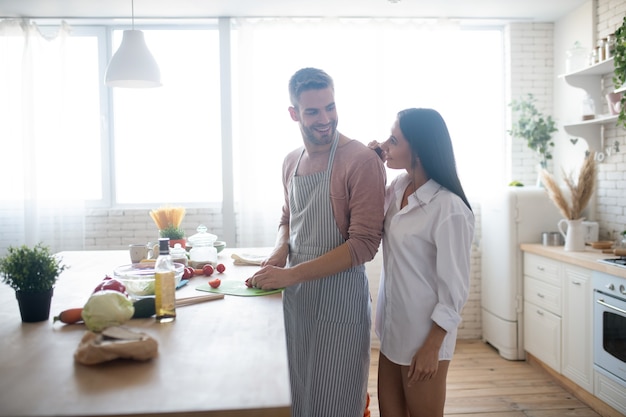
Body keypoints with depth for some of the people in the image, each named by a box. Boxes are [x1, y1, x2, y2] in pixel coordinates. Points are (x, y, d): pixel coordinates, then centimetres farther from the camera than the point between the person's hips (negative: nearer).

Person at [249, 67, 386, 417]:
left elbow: (364, 244, -20)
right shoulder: (291, 162, 7)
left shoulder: (362, 161, -16)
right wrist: (279, 252, -3)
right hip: (295, 294, 7)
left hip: (340, 293, -6)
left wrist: (291, 274, -21)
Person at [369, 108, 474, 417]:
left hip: (423, 336, -7)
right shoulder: (398, 187, 0)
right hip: (393, 330, 7)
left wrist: (432, 347, -13)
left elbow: (454, 289, -17)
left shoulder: (450, 209, -22)